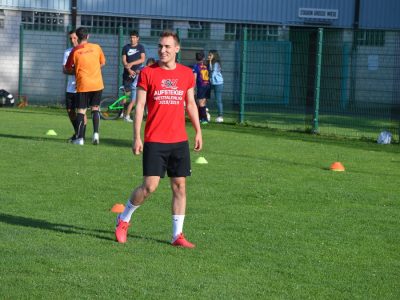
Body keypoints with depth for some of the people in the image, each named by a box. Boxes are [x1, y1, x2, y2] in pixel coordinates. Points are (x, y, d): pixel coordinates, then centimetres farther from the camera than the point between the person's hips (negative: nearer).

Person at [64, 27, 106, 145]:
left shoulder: (75, 51, -5)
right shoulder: (96, 47, 0)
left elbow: (68, 69, 4)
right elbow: (102, 63, 15)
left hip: (83, 85, -2)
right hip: (97, 84, 2)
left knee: (81, 111, 3)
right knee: (95, 109, 15)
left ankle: (80, 138, -1)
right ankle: (96, 133, 1)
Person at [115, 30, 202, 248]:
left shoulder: (186, 73, 7)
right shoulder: (147, 73, -2)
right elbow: (139, 106, -2)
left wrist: (198, 132, 11)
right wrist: (136, 137, -7)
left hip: (179, 140, 4)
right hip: (154, 140, -3)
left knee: (179, 186, 3)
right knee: (150, 186, -9)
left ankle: (177, 235, 11)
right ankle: (123, 219, 15)